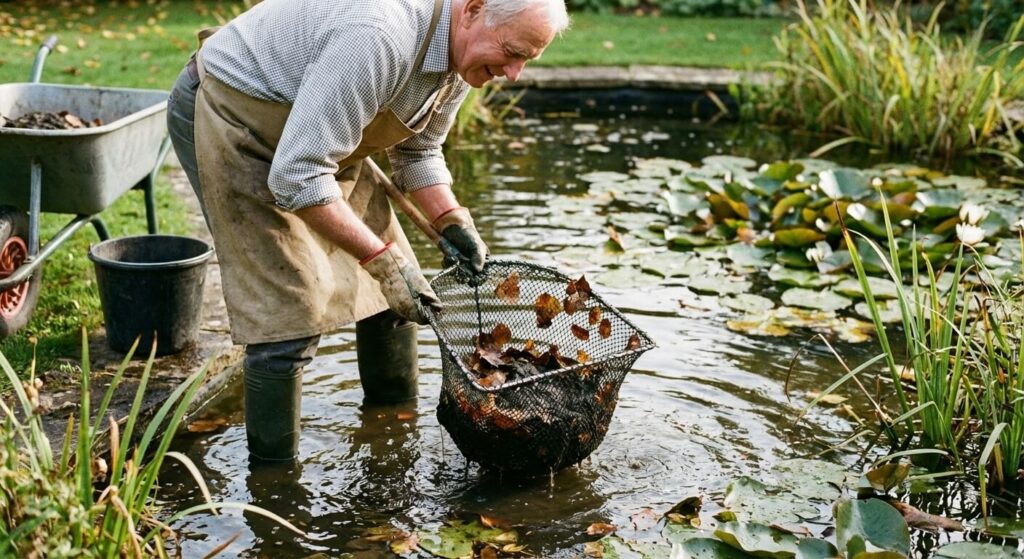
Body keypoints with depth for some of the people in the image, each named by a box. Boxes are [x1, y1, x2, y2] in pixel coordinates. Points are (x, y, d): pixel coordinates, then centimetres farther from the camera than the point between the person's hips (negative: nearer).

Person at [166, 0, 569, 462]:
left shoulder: (462, 51, -7)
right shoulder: (379, 37, -37)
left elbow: (416, 151, 9)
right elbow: (297, 176, -36)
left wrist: (452, 221, -8)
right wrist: (381, 258, -33)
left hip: (314, 135, 9)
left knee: (403, 287, 8)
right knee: (294, 311, -14)